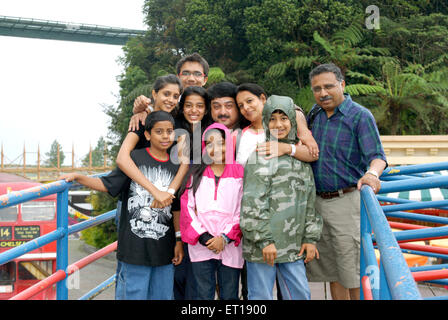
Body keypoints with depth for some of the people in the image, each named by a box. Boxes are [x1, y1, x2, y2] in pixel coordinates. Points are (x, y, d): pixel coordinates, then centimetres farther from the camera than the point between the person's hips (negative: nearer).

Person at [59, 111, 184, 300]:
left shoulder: (175, 167, 7)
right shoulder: (134, 158, -4)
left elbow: (176, 209, 10)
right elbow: (107, 185, -2)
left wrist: (179, 242, 8)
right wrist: (77, 177, -13)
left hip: (164, 249, 4)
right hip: (135, 247, -4)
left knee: (162, 295, 12)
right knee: (133, 294, 1)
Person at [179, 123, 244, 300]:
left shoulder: (239, 174, 4)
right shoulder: (196, 174, 8)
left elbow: (242, 211, 0)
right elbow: (187, 208, 2)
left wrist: (225, 237, -10)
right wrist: (202, 237, -8)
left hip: (230, 246, 0)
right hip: (201, 246, 1)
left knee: (229, 295, 7)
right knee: (204, 295, 5)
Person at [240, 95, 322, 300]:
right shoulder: (261, 155, -8)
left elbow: (310, 201, 16)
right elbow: (253, 203, -14)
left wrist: (310, 237, 11)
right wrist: (264, 240, -16)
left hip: (293, 245, 6)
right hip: (262, 244, -6)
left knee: (300, 295, 12)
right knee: (261, 297, 4)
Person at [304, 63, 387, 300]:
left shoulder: (361, 116, -9)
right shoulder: (315, 113, 10)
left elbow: (377, 156, -19)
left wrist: (372, 173, -39)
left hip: (347, 201, -6)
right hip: (318, 201, 6)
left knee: (352, 271, -2)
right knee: (330, 269, 14)